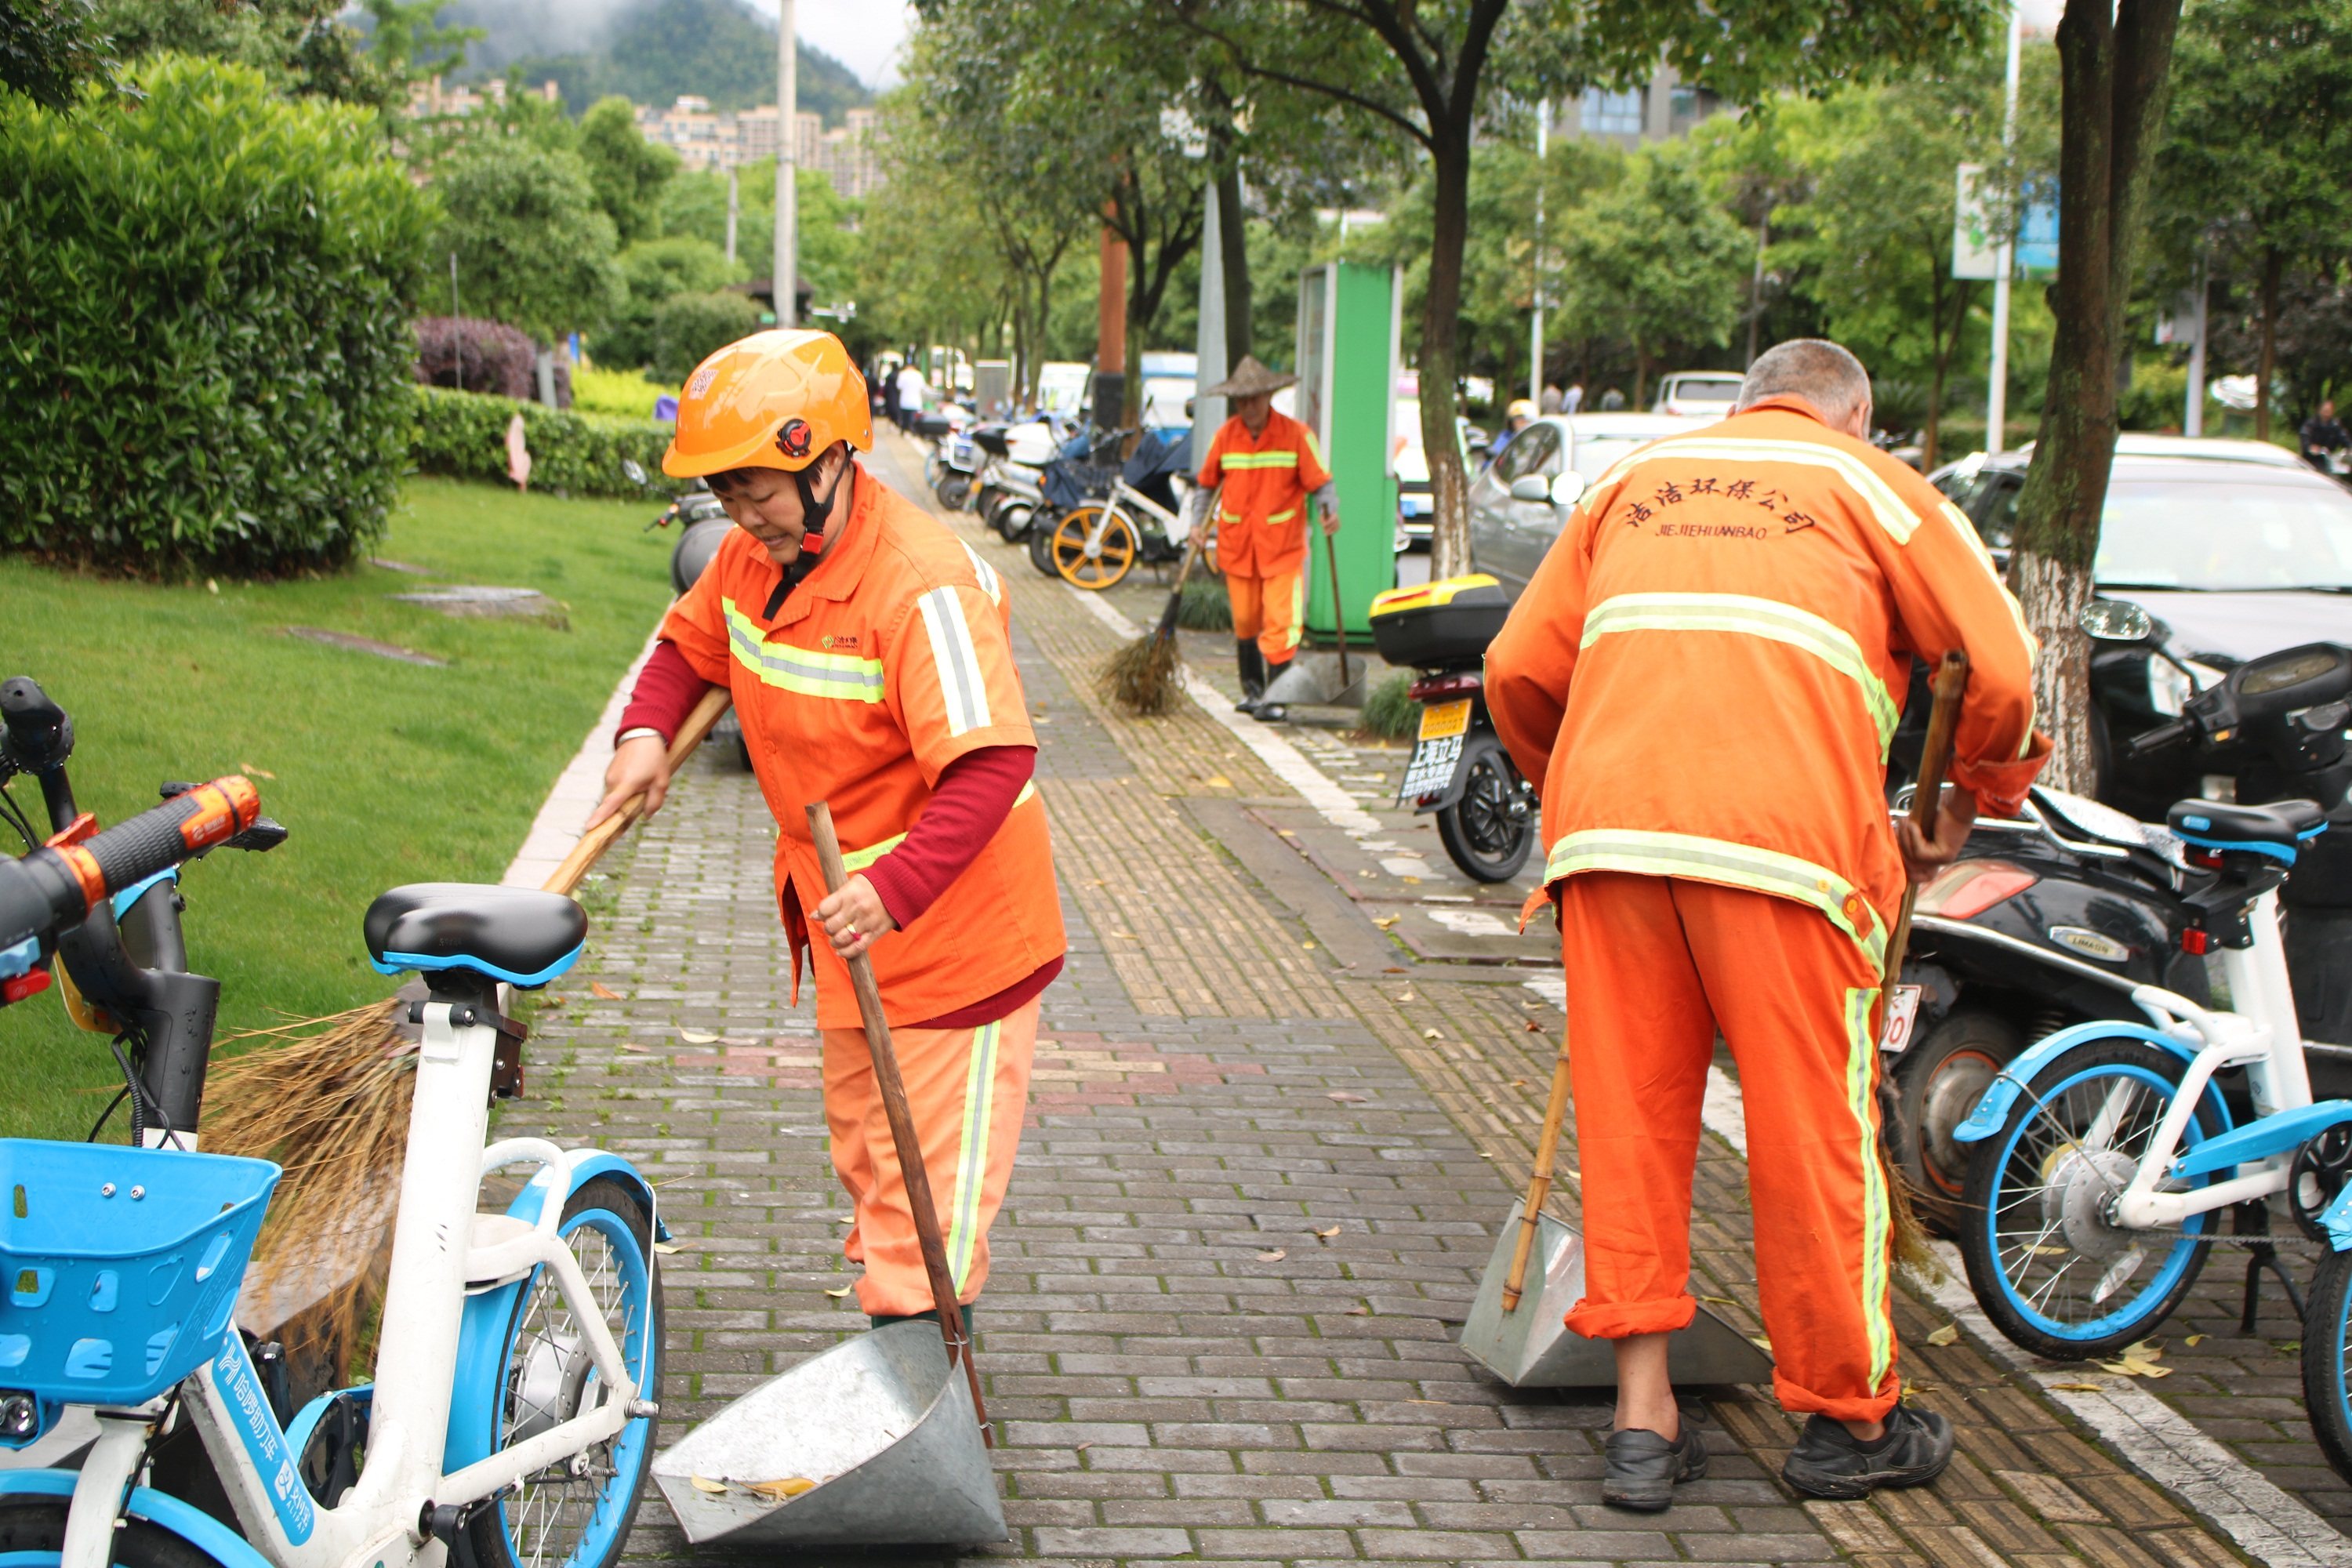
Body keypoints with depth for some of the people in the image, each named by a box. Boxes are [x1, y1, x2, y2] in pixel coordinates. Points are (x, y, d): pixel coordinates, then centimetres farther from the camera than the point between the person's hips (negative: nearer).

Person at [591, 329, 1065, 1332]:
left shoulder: (925, 584, -28)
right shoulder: (753, 556, -1)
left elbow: (990, 762, -35)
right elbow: (691, 644, 18)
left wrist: (895, 889, -46)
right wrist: (646, 731, -3)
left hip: (953, 926, -9)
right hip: (845, 917, 9)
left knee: (929, 1181, -5)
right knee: (864, 1153, 21)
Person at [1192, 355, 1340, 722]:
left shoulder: (1297, 435, -6)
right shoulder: (1225, 435, 2)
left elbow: (1319, 482, -6)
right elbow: (1208, 482, 13)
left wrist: (1329, 512, -24)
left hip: (1283, 544, -3)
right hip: (1236, 544, 3)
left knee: (1281, 622, -11)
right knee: (1244, 621, 13)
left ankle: (1276, 697, -6)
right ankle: (1252, 689, 29)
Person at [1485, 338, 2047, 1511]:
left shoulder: (1636, 479, 27)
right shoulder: (1869, 485, 17)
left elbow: (1519, 669, 21)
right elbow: (1999, 672, 9)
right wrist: (1975, 799, 26)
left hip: (1607, 822, 3)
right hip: (1781, 833, -3)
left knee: (1630, 1119, 11)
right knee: (1813, 1128, 6)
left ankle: (1641, 1418, 12)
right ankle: (1847, 1421, 18)